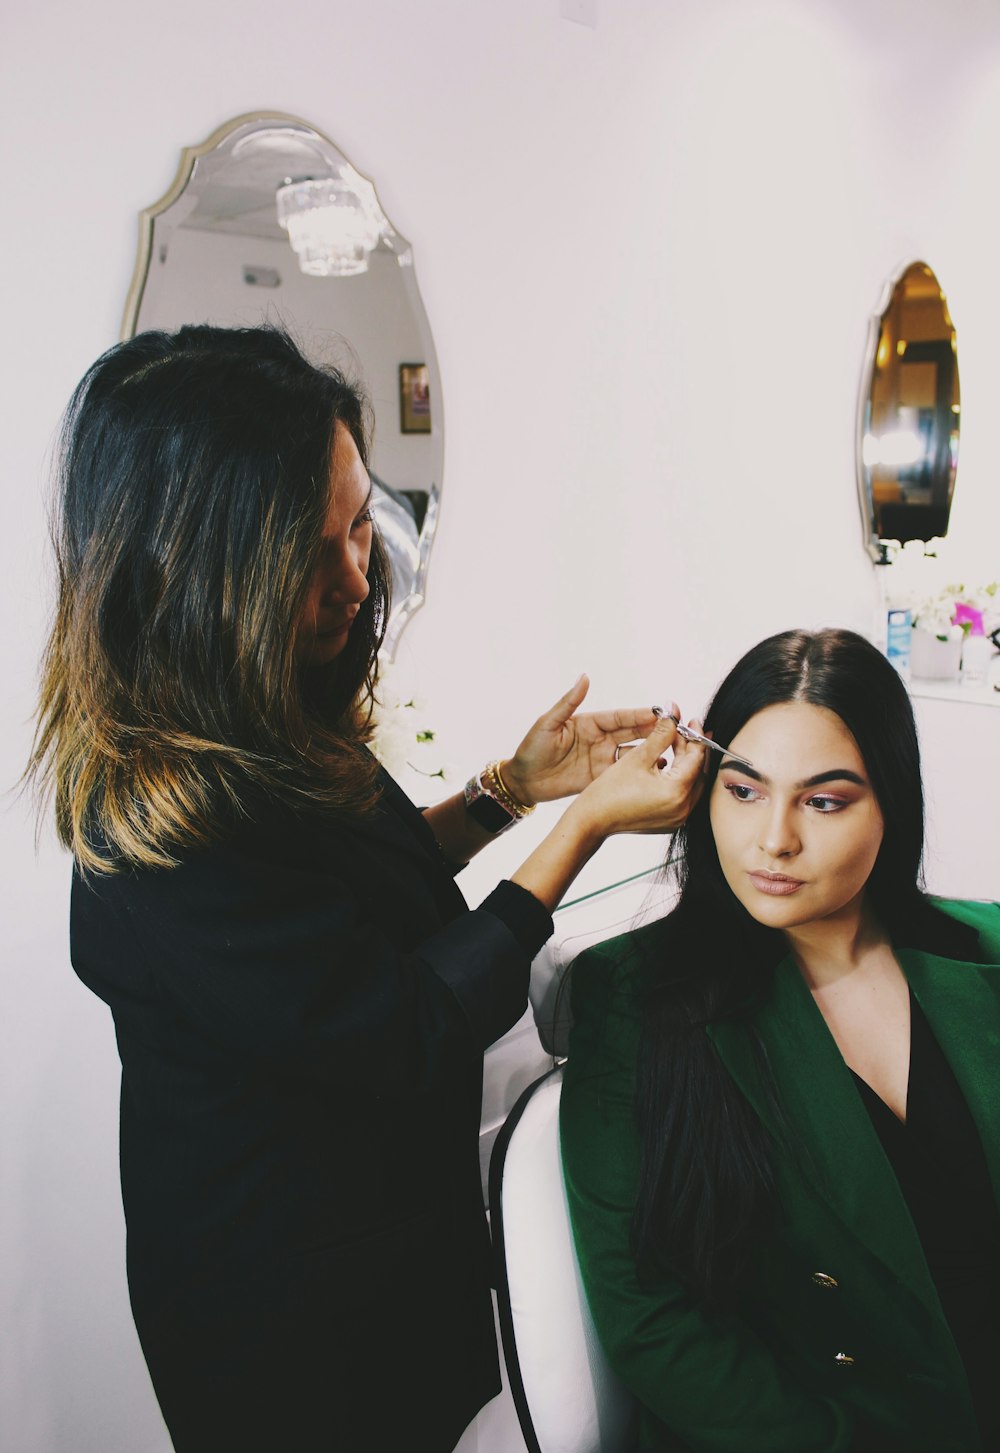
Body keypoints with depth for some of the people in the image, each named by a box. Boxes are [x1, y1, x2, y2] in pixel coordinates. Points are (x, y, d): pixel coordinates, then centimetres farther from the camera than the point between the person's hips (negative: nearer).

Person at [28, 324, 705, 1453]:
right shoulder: (168, 840, -35)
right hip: (298, 1315, -7)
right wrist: (586, 825, -21)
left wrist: (506, 789, -6)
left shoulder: (265, 717, -7)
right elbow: (411, 1033, -27)